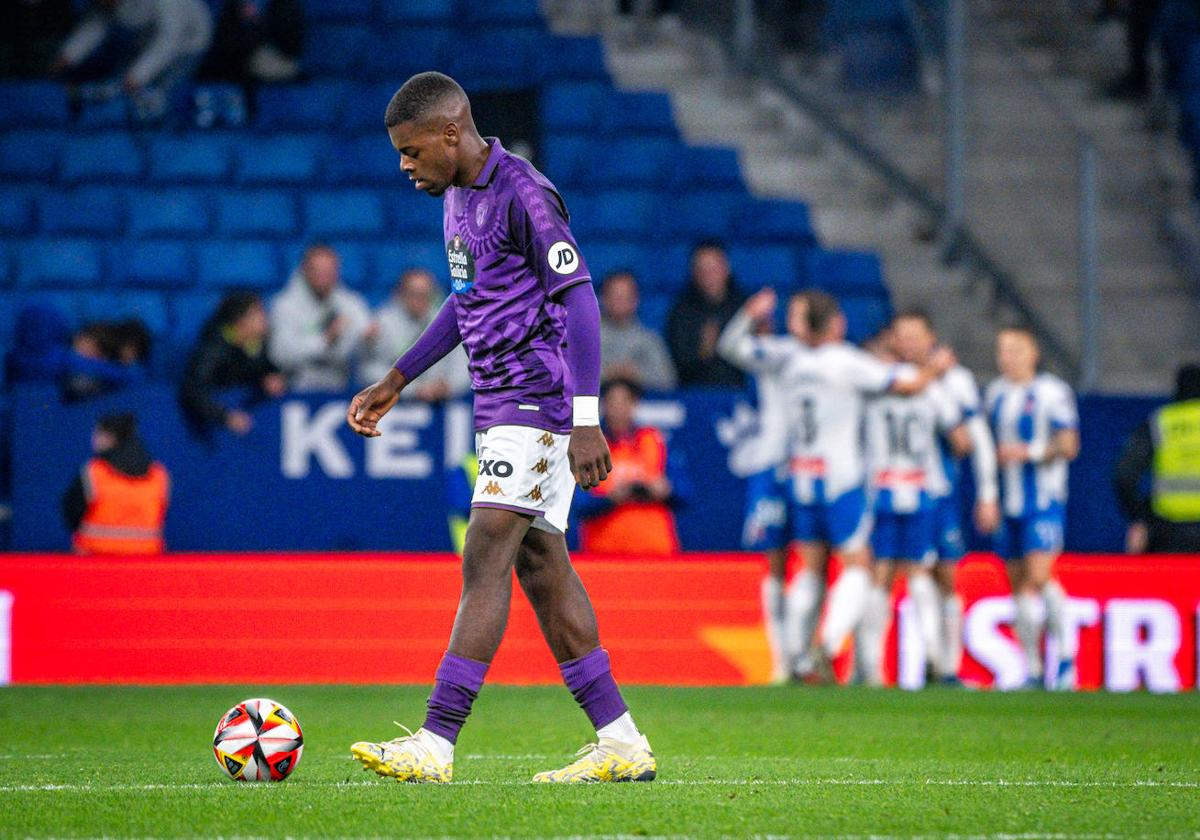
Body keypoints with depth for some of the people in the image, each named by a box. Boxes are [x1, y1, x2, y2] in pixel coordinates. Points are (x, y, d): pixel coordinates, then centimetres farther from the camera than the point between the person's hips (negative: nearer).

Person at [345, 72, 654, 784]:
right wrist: (396, 382, 28)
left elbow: (579, 303, -19)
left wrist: (586, 422, -24)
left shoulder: (523, 195, -16)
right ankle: (622, 744, 9)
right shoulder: (458, 195, 14)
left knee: (486, 560, -13)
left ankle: (436, 745, -16)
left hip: (537, 400, -10)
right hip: (502, 406, 10)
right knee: (541, 566, 7)